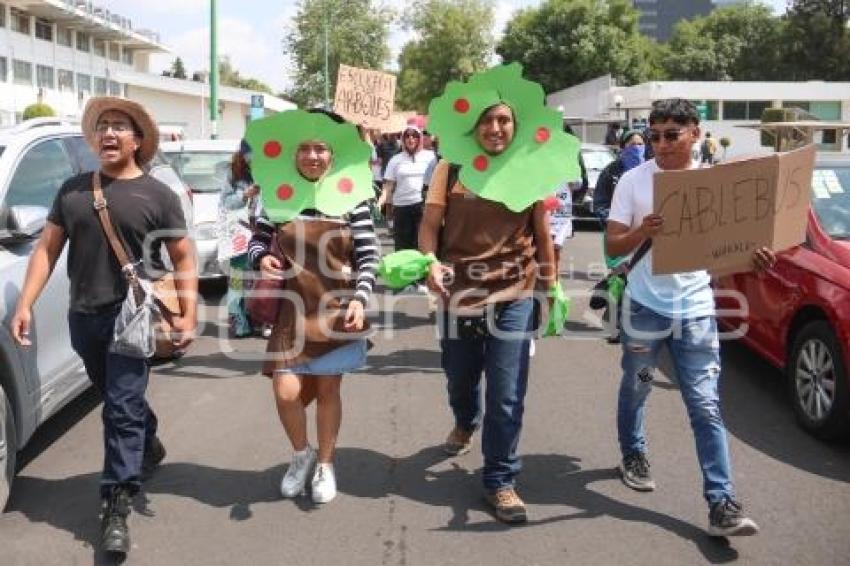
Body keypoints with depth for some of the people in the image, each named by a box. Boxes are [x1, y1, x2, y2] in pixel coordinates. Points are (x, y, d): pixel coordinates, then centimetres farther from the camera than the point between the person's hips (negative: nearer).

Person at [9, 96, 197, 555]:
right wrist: (25, 304, -1)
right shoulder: (72, 189, 9)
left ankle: (116, 509, 0)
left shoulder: (158, 195, -1)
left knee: (122, 408, -6)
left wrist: (188, 315, -9)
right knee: (118, 400, 20)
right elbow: (47, 249, 9)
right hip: (83, 316, 5)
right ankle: (149, 447, 47)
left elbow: (183, 259, 0)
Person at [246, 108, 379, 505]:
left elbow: (368, 256, -3)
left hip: (337, 310, -1)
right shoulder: (279, 196, 0)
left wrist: (359, 298, -15)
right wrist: (261, 258, -12)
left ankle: (325, 465, 31)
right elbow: (257, 241, 10)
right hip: (292, 312, 1)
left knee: (327, 390, 10)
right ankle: (301, 454, 25)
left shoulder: (352, 199, -4)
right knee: (286, 392, -5)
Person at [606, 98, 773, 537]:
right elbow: (613, 246, -7)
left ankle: (721, 503, -2)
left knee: (706, 406, -2)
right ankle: (633, 456, 42)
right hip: (645, 306, -1)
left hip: (696, 308, 1)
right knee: (636, 389, 16)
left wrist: (750, 256, -12)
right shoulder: (634, 180, -6)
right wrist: (643, 232, -28)